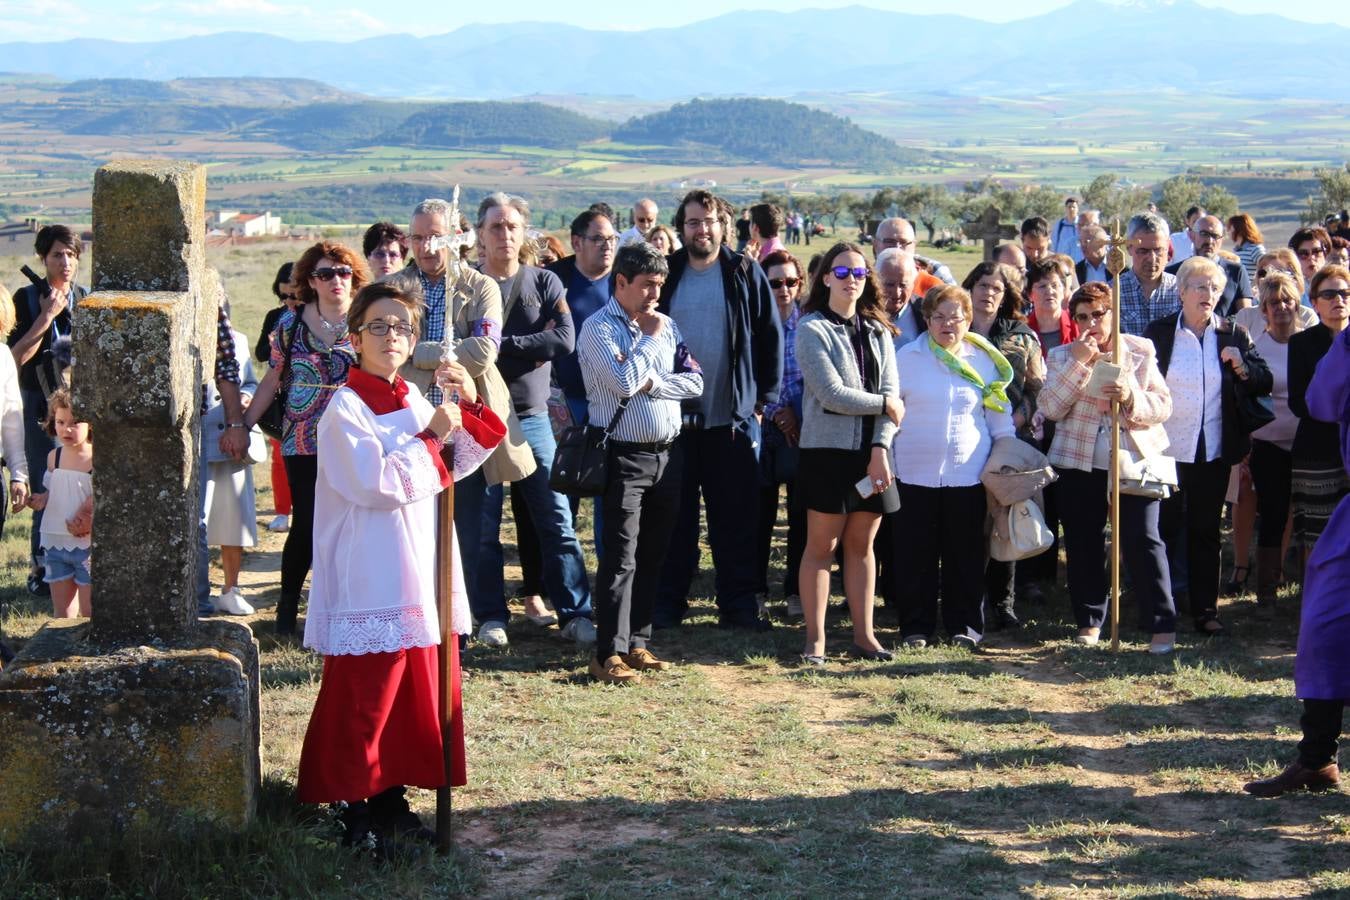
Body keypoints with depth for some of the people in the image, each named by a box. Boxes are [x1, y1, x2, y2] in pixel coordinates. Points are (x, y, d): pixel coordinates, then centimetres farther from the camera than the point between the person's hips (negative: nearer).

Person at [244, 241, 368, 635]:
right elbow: (271, 381, 12)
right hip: (303, 442, 0)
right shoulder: (291, 324, 5)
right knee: (307, 524, -2)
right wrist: (243, 425, 9)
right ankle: (288, 603, 14)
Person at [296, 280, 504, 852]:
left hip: (420, 576, 8)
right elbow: (374, 483, -22)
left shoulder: (415, 400, 12)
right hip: (370, 582, -8)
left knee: (416, 694, 12)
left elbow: (460, 464, 18)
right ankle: (355, 810, 8)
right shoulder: (345, 408, -11)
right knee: (363, 700, -3)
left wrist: (470, 407, 3)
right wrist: (429, 438, -14)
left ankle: (391, 799, 24)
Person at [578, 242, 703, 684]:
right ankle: (608, 654, -5)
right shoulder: (598, 328, -6)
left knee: (652, 556, 10)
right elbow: (625, 382, -19)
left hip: (667, 453, 6)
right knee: (621, 557, -8)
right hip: (625, 456, -6)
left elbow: (694, 382, 4)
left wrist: (651, 382, -11)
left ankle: (637, 643, 19)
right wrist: (650, 339, -7)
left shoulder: (666, 325, 11)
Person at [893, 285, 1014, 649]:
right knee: (917, 556, 3)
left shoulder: (985, 361, 7)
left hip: (968, 473, 1)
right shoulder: (906, 358, 3)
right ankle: (917, 626, 13)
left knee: (965, 555, 5)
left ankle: (965, 625, 16)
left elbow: (1000, 415, 14)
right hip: (915, 474, -1)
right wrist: (885, 462, 2)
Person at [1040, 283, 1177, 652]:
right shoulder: (1063, 357, 4)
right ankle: (1089, 621, 21)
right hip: (1080, 464, 2)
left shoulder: (1139, 352, 4)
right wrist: (1079, 363, -16)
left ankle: (1162, 626, -3)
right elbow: (1050, 408, -9)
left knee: (1142, 541, -8)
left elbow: (1163, 405, 0)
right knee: (1083, 544, 7)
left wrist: (1131, 398, -20)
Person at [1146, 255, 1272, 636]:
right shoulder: (1158, 332, 0)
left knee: (1206, 532, 9)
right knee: (1164, 529, 5)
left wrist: (1242, 368, -16)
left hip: (1213, 452, 1)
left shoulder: (1233, 335, 3)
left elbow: (1264, 384, 3)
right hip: (1166, 449, -1)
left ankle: (1206, 609, 15)